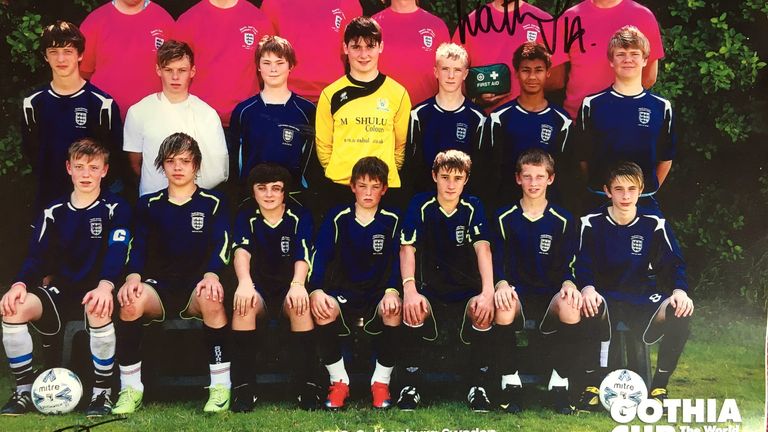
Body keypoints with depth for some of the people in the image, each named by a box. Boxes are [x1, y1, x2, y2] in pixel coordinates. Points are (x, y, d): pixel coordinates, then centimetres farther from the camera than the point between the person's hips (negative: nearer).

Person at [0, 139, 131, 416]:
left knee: (98, 310, -39)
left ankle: (102, 393, -22)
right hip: (62, 290, 4)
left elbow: (117, 251, -16)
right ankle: (24, 391, -10)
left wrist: (105, 285, -36)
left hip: (97, 291, -4)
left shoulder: (115, 209, -1)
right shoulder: (54, 211, 11)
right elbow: (38, 255, 5)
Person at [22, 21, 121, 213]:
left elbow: (114, 154, -2)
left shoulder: (102, 103, -6)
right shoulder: (33, 104, 4)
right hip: (48, 197, 3)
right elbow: (31, 151, 11)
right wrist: (46, 180, 2)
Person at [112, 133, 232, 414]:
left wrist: (211, 276, -24)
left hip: (197, 288, -2)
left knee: (211, 298, -38)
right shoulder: (149, 205, 16)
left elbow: (221, 245, -3)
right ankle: (131, 389, -20)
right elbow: (137, 246, 4)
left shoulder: (212, 203, 10)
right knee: (131, 299, -33)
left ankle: (221, 388, -27)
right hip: (159, 287, 2)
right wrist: (134, 277, -18)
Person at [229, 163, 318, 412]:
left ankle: (307, 386, -29)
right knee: (244, 302, -33)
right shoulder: (246, 216, 1)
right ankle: (244, 387, -28)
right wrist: (245, 283, -40)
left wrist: (297, 285, -40)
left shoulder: (300, 217, -1)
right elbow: (242, 251, -18)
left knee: (300, 304, -34)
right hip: (259, 289, 1)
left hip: (288, 290, 0)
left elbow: (302, 255, -18)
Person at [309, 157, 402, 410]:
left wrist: (392, 291, -23)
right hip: (342, 292, 0)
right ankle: (339, 381, -12)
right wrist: (316, 290, -23)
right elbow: (320, 255, -6)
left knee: (393, 311, -34)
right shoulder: (338, 218, 3)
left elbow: (398, 260, -3)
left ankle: (381, 381, -12)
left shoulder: (392, 221, 4)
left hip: (379, 293, 0)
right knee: (322, 310, -33)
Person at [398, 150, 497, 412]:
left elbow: (483, 248, -15)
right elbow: (407, 248, -13)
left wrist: (488, 292, -30)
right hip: (431, 291, 0)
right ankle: (410, 387, -17)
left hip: (468, 289, 0)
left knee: (483, 311, -31)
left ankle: (479, 387, -14)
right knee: (413, 309, -32)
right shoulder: (420, 205, -4)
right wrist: (410, 290, -29)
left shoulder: (473, 207, -2)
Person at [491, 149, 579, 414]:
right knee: (503, 308, -37)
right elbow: (496, 262, 1)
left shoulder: (563, 220, 7)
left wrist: (568, 284, -18)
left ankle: (559, 385, -18)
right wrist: (501, 284, -21)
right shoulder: (504, 218, 5)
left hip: (551, 295, 1)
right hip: (516, 293, -1)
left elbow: (567, 266, 5)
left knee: (570, 307, -35)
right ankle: (510, 384, -19)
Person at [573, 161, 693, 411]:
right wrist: (588, 288, -30)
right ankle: (592, 386, -19)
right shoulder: (592, 223, -1)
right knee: (588, 309, -38)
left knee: (681, 314, -30)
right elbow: (583, 265, -7)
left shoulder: (654, 223, 2)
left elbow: (674, 263, 0)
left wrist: (679, 291, -21)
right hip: (605, 297, -1)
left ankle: (659, 387, -11)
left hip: (644, 299, 2)